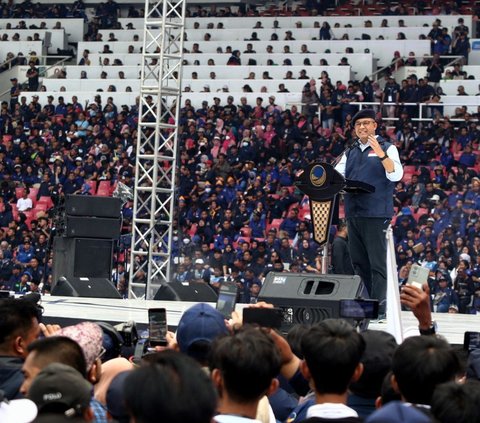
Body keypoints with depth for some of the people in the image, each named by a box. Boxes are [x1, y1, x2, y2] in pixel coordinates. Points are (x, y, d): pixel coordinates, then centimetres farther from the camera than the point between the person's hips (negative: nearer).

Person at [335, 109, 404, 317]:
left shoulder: (387, 148, 2)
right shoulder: (350, 153, 19)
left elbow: (396, 175, -11)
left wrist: (381, 154, -24)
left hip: (376, 214, -6)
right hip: (353, 214, 6)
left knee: (377, 263, -8)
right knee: (359, 262, 9)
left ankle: (379, 307, -9)